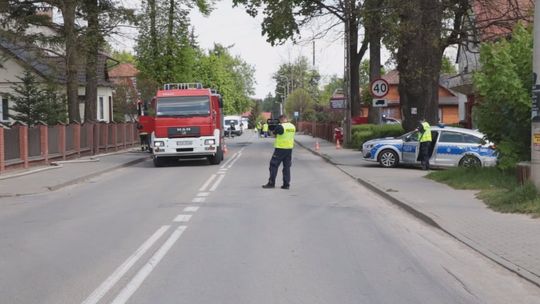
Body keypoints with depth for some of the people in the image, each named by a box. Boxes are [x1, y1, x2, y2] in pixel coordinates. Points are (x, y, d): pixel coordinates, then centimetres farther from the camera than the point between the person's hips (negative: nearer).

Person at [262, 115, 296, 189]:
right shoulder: (293, 126, 4)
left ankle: (271, 183, 4)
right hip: (289, 148, 6)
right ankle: (286, 184, 9)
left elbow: (274, 133, -1)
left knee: (274, 165, 3)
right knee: (287, 166, 10)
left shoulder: (280, 126, -15)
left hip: (280, 148, -6)